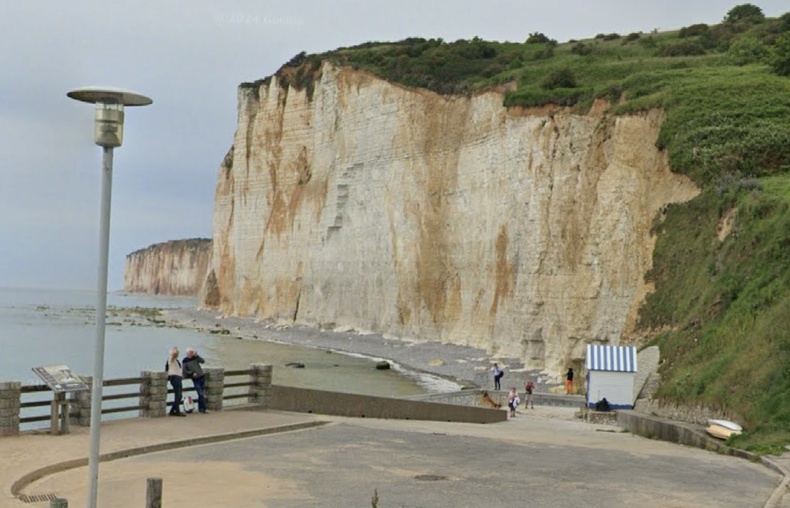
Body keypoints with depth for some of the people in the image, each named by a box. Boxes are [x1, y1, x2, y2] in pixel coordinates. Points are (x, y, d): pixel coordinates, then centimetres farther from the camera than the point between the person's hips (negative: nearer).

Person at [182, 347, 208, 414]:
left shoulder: (195, 357, 2)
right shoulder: (185, 360, -5)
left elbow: (203, 361, -10)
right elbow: (185, 370, -3)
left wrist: (197, 356, -18)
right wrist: (192, 373, -15)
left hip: (202, 376, 4)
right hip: (195, 378, -4)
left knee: (202, 394, 8)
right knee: (201, 394, -11)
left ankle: (200, 408, 19)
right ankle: (203, 408, -5)